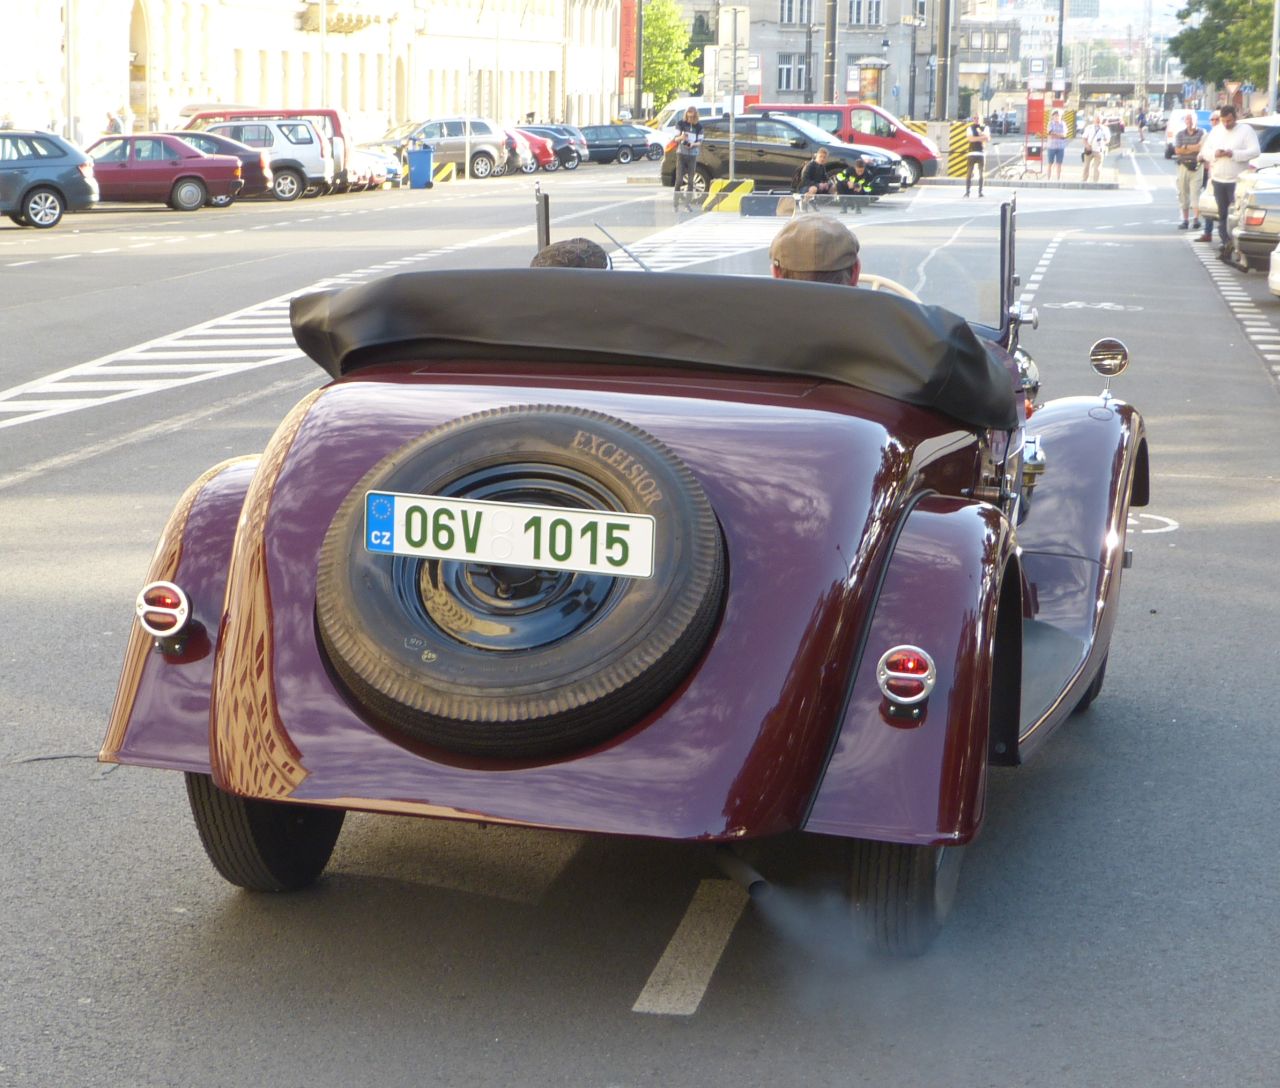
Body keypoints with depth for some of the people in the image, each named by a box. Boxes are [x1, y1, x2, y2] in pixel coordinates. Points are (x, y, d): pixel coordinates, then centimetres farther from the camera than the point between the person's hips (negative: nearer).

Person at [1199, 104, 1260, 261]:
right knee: (1222, 214, 6)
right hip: (1218, 179, 5)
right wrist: (1215, 154, -10)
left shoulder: (1246, 130, -3)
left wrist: (1233, 154, -21)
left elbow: (1255, 152, -12)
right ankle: (1226, 243, 11)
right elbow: (1205, 151, 13)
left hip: (1237, 180, -5)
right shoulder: (1216, 131, 12)